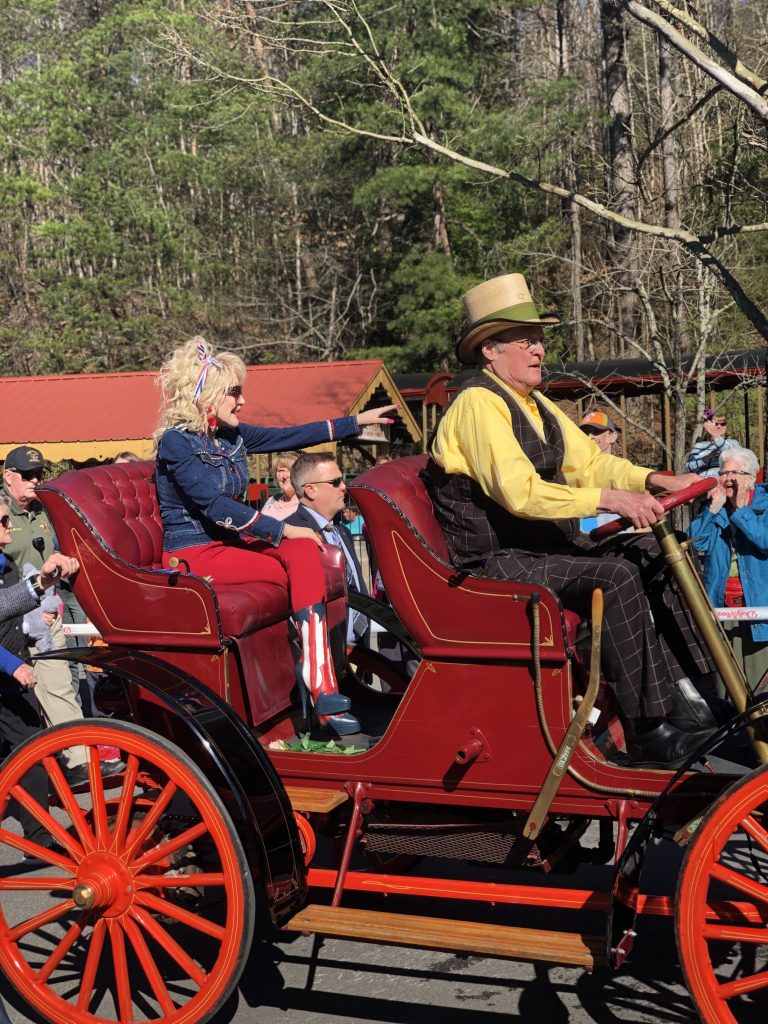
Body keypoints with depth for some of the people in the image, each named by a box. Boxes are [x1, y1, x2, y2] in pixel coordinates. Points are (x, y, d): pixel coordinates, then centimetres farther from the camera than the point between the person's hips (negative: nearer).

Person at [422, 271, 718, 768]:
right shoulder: (479, 403, -14)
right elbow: (519, 492, -26)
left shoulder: (535, 404, 17)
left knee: (655, 553, -3)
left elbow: (588, 461, 15)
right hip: (497, 564, -9)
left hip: (548, 549, 9)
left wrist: (652, 480, -2)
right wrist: (609, 499, -29)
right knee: (617, 576, -27)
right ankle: (648, 730, -22)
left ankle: (684, 700, -4)